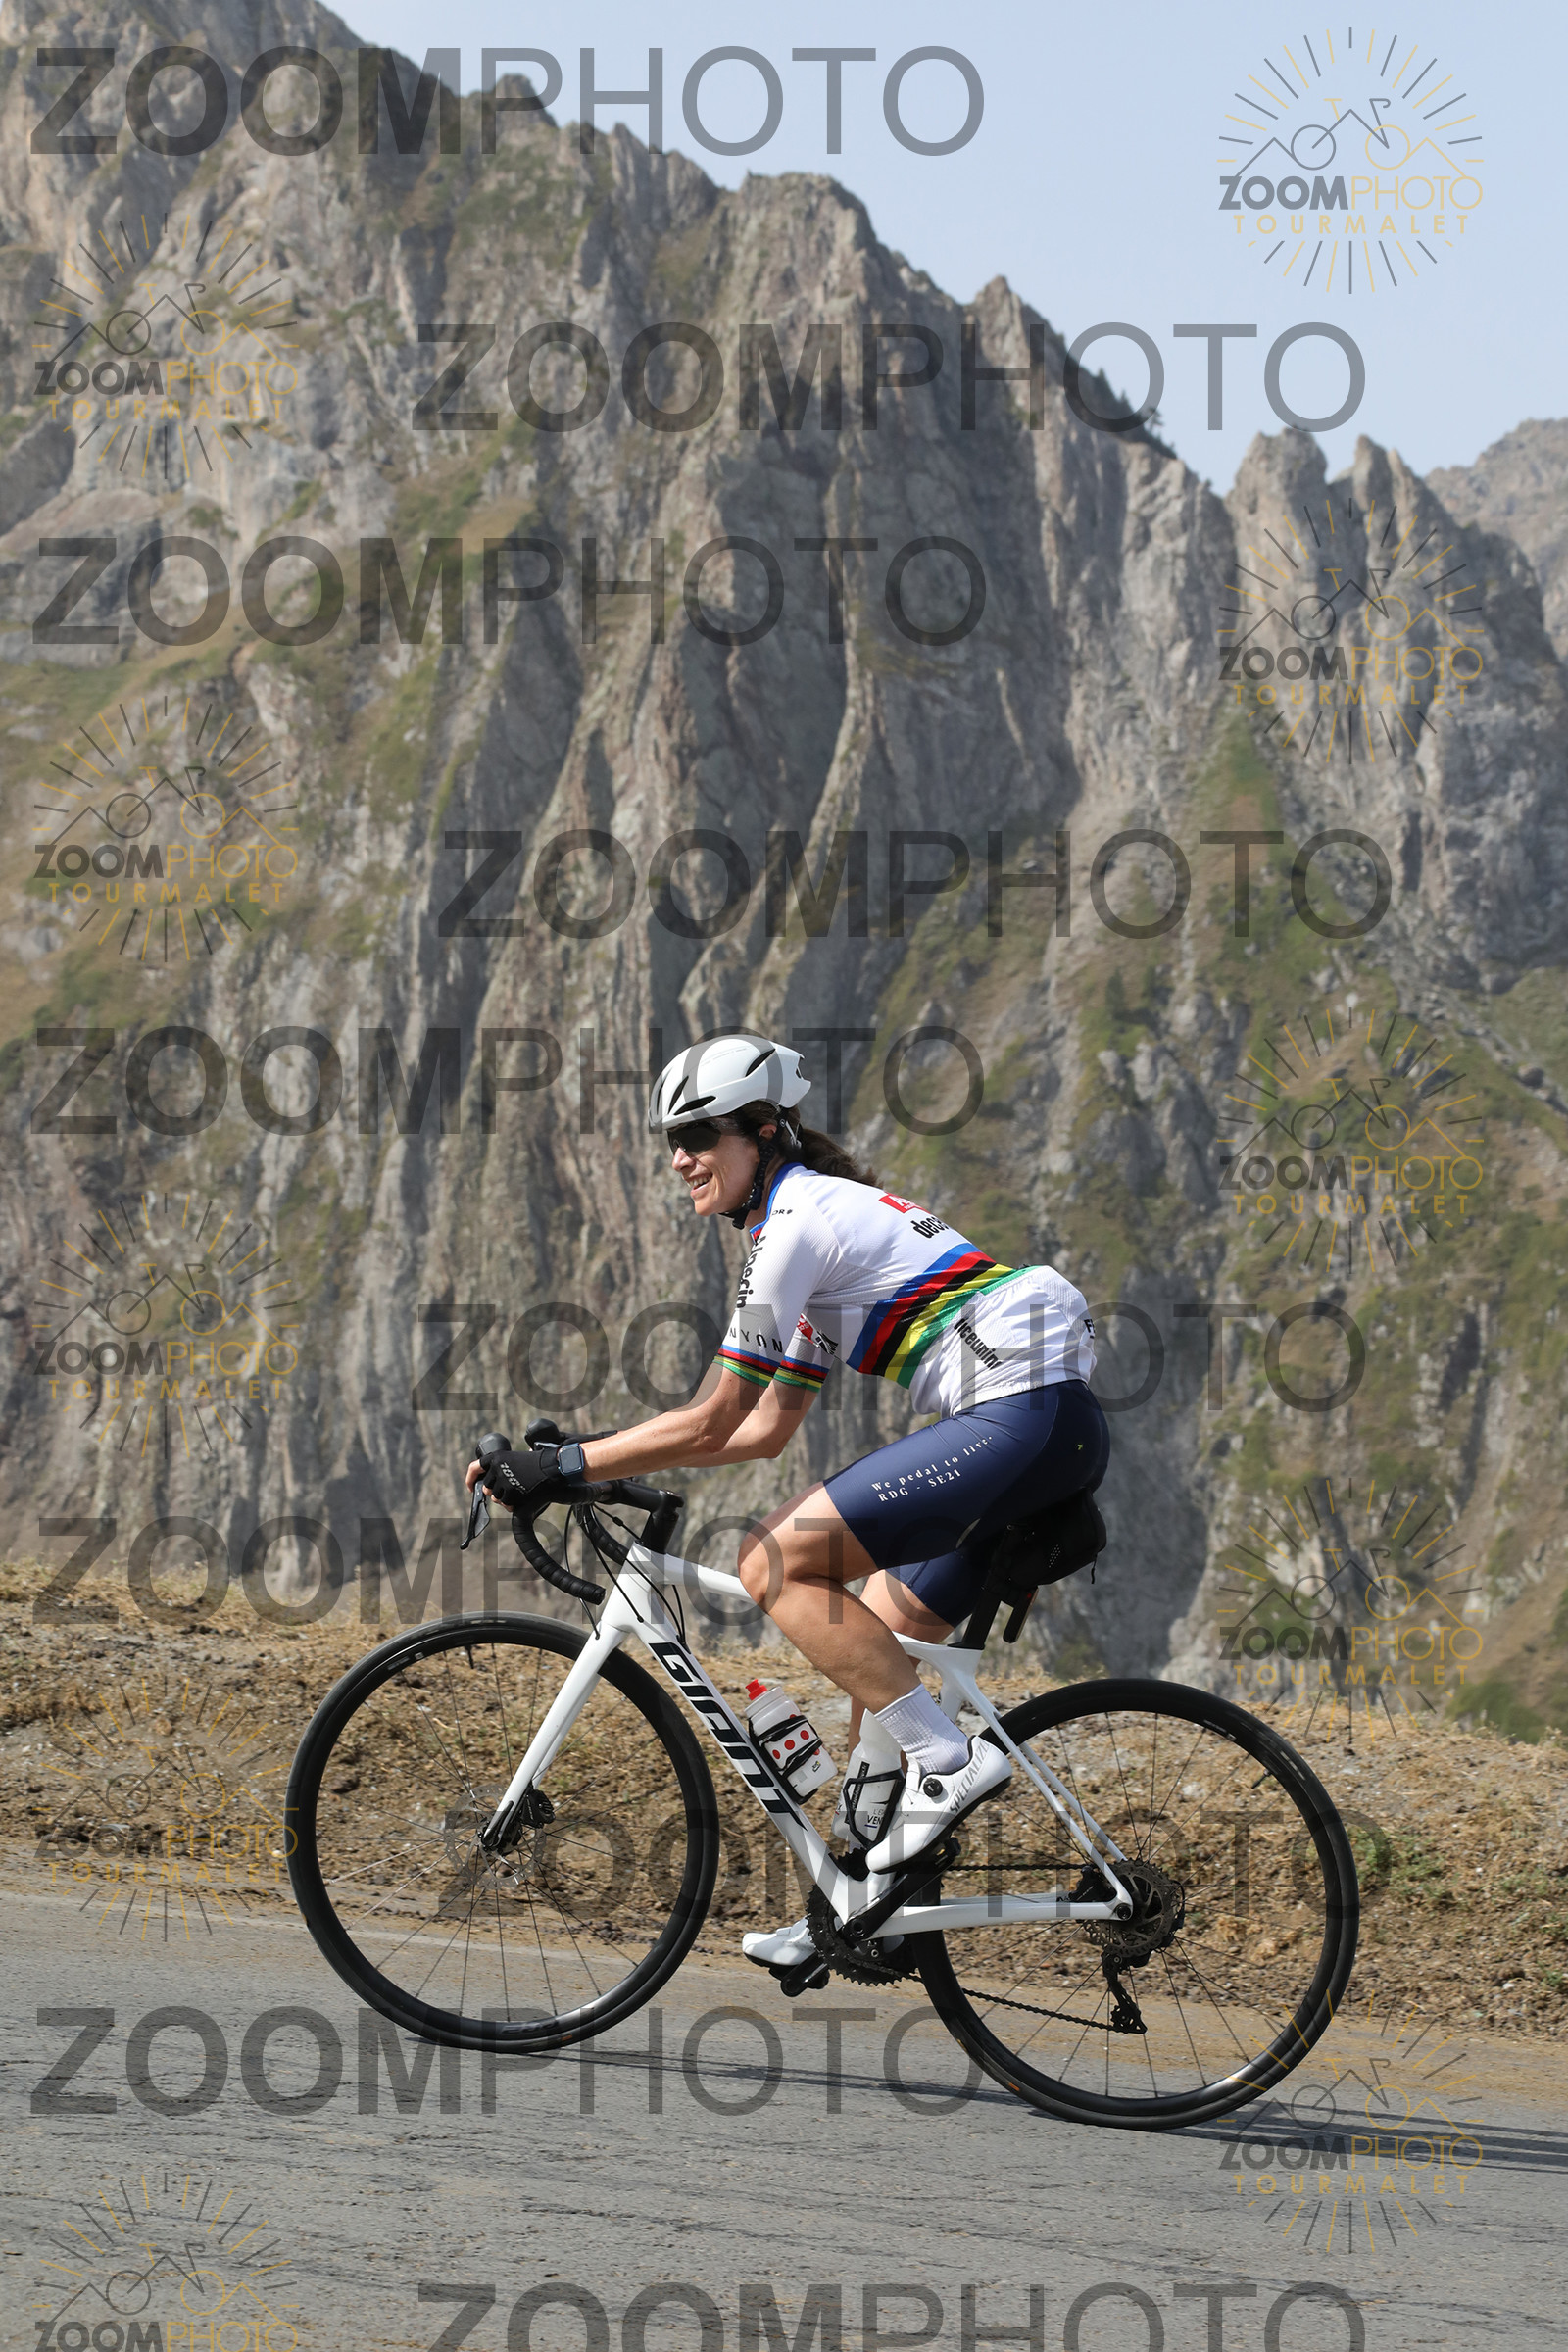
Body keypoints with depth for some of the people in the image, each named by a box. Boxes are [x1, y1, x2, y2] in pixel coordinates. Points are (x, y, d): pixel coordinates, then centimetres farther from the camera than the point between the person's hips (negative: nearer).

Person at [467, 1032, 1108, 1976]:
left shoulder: (798, 1221, -8)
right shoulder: (821, 1220, 23)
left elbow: (711, 1421, -9)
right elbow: (768, 1429, 25)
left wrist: (564, 1465, -3)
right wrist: (599, 1455, 23)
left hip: (1027, 1411, -10)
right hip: (1053, 1428, 10)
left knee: (777, 1561, -14)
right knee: (873, 1636, 15)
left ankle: (947, 1757, -11)